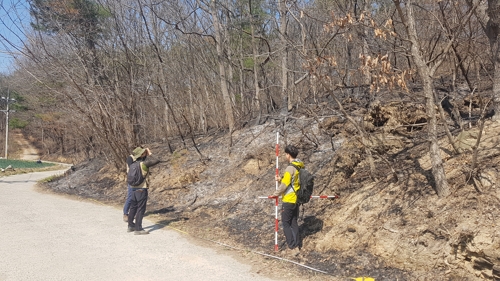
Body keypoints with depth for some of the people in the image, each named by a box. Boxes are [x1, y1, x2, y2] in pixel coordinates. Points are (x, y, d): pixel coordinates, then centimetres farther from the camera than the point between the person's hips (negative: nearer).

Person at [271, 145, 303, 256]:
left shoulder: (290, 168, -19)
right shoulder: (300, 167, 8)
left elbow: (285, 184, -18)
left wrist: (276, 193, -4)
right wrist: (281, 179, 9)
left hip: (288, 200, -8)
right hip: (296, 199, 8)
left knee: (286, 223, 1)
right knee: (294, 223, 15)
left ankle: (293, 247, -3)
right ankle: (297, 245, 18)